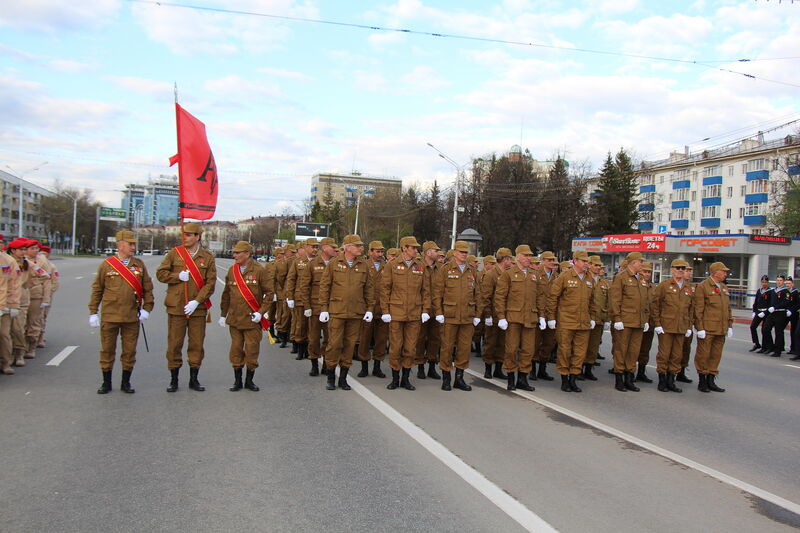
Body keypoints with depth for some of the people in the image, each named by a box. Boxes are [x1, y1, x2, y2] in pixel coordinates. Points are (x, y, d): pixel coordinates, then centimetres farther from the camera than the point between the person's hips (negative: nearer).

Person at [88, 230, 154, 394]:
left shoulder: (139, 265, 6)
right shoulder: (106, 265, 1)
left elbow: (148, 288, 9)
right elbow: (97, 290, 5)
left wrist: (147, 308, 0)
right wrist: (93, 313, 2)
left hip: (132, 317, 1)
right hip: (109, 317, -1)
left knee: (130, 351, 7)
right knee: (107, 350, 7)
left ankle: (126, 383, 20)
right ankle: (106, 383, 20)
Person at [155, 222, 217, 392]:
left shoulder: (207, 257, 1)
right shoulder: (174, 253, 3)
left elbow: (210, 283, -3)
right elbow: (160, 274, 3)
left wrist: (196, 301, -13)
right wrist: (178, 276, -14)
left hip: (198, 308, 0)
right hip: (176, 307, 0)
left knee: (197, 344, 6)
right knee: (174, 344, 4)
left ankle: (193, 379, 19)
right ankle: (174, 380, 16)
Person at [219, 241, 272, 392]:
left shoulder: (259, 270, -7)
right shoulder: (232, 270, 7)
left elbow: (269, 292, -5)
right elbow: (226, 294, 15)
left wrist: (261, 312, -12)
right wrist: (223, 314, 15)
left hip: (252, 319, -4)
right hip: (234, 319, 4)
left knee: (252, 350, 3)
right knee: (236, 350, 8)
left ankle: (249, 381, 18)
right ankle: (237, 381, 20)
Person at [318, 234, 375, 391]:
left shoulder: (364, 265, 8)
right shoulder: (334, 263, 0)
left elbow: (369, 288, 12)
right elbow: (324, 286, 2)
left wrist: (369, 308, 5)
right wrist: (323, 308, -2)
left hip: (356, 313, 3)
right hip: (337, 311, -3)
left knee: (350, 344, 7)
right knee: (334, 344, -3)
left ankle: (343, 378, 19)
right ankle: (331, 377, 13)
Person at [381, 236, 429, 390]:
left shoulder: (421, 266, 8)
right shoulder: (392, 265, 0)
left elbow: (426, 290, 10)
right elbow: (385, 289, 0)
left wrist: (425, 310, 2)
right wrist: (385, 311, -5)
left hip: (415, 314, 2)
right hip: (396, 312, -2)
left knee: (411, 348, 6)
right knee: (395, 347, 3)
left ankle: (406, 379, 18)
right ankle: (395, 379, 16)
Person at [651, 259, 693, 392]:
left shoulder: (688, 289, 13)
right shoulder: (664, 285, -2)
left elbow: (690, 310, 18)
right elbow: (654, 305, -5)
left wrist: (689, 327, 10)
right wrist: (657, 324, -10)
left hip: (681, 329, 5)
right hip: (665, 327, -5)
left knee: (677, 355, 8)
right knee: (664, 354, 0)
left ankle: (671, 381, 18)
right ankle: (662, 381, 11)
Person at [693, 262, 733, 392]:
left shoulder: (724, 288, 16)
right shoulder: (702, 287, -7)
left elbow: (728, 308, 20)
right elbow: (698, 309, -11)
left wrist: (730, 326, 14)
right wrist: (700, 328, -15)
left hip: (721, 330, 7)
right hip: (707, 329, -7)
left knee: (716, 355, 11)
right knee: (703, 355, 1)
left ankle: (711, 380, 20)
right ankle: (702, 381, 12)